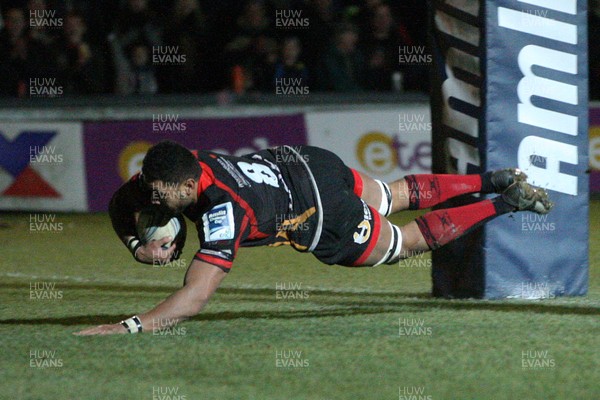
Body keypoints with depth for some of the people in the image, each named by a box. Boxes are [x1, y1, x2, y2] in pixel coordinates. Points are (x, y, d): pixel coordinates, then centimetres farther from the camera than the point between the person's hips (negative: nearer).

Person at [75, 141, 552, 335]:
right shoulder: (185, 167, -22)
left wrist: (128, 326, -55)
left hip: (331, 221, -7)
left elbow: (193, 299, -49)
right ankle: (494, 180, 49)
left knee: (408, 240, 20)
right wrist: (137, 247, -21)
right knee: (393, 197, 31)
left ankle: (505, 204, 33)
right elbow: (121, 202, -2)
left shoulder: (223, 212, -42)